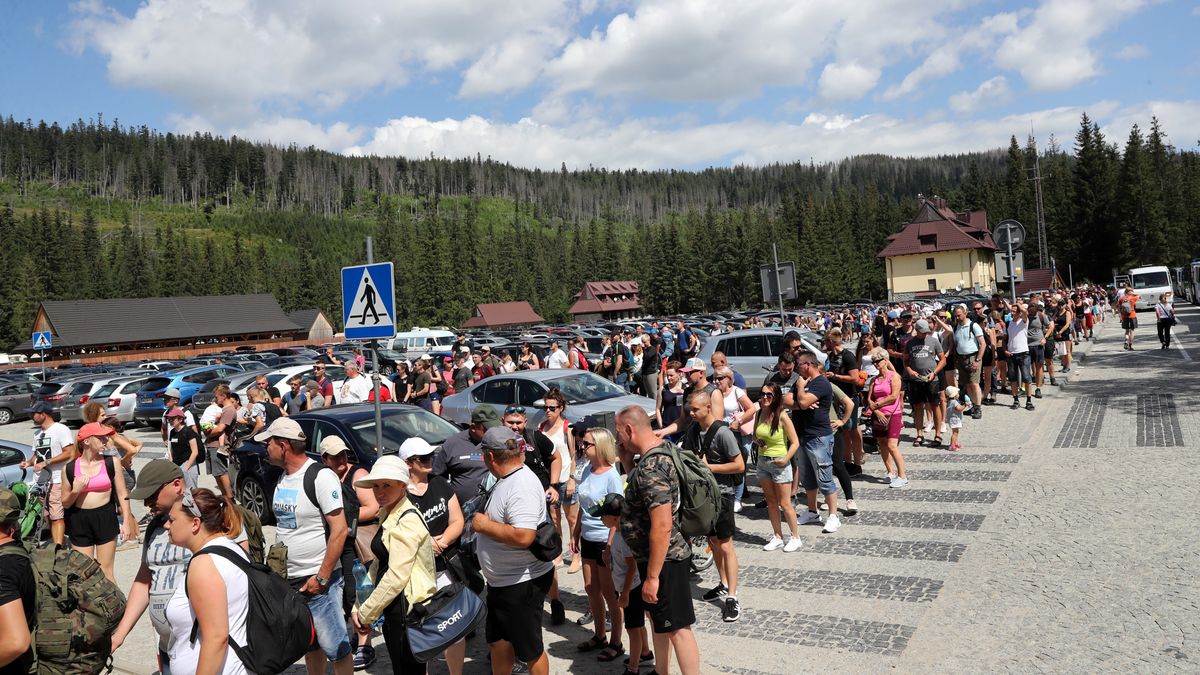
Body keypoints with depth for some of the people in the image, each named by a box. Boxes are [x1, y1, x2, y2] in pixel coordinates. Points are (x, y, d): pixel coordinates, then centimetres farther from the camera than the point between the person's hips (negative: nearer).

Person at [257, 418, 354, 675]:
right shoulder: (283, 477, 8)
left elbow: (339, 530, -19)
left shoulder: (321, 476, -16)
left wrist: (321, 578, -19)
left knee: (335, 647, -1)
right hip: (290, 579, 7)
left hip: (317, 579, -7)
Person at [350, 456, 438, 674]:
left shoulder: (407, 521, -16)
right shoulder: (389, 516, 14)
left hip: (408, 609, -9)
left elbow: (397, 576, -21)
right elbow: (381, 567, 15)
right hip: (395, 609, 9)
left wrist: (365, 614, -12)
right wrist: (360, 608, 7)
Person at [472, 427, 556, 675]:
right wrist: (484, 521, 5)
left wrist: (485, 525, -24)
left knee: (530, 650, 9)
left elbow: (523, 537, -35)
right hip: (499, 581, 10)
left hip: (522, 583, -10)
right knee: (499, 642, 24)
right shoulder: (506, 480, 5)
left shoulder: (522, 486, -26)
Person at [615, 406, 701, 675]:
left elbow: (662, 526, -30)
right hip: (656, 557, 11)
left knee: (677, 628, 0)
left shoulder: (651, 468, -27)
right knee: (658, 618, 23)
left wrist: (652, 576, -25)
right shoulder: (658, 453, 5)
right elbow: (639, 488, 23)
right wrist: (627, 460, 6)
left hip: (664, 560, -11)